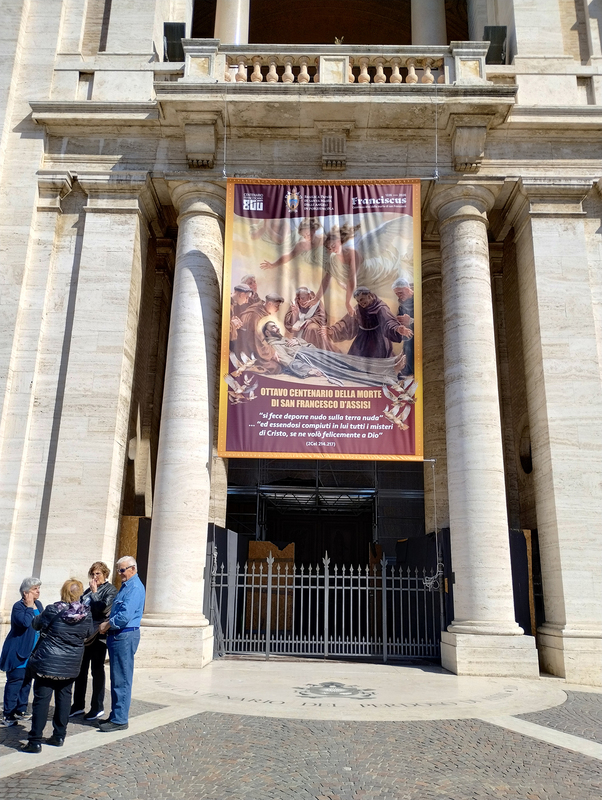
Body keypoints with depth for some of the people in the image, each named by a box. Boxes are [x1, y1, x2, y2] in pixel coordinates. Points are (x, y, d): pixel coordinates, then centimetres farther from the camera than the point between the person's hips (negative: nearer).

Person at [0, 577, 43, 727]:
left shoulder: (38, 604, 7)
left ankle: (21, 711, 23)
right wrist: (29, 607, -23)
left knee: (27, 682, 13)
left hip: (33, 653, 7)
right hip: (18, 653, -7)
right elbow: (25, 622, -32)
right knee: (15, 682, -5)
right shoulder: (18, 606, -15)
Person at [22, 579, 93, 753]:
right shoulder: (86, 614, -8)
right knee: (64, 698, 15)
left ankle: (35, 741, 4)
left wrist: (36, 616, 23)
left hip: (48, 663, -3)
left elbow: (36, 624, 2)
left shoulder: (52, 610, -16)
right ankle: (59, 736, 22)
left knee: (42, 699, 3)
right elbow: (89, 633, 8)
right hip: (71, 666, 3)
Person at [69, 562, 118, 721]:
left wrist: (94, 592, -15)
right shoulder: (89, 589, 13)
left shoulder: (110, 590, -6)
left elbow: (104, 608, -20)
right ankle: (78, 705, 25)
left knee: (97, 670, 2)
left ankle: (97, 708, 12)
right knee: (80, 669, 13)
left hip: (98, 636, -7)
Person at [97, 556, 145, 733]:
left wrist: (107, 625, -11)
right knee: (116, 678, 16)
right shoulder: (126, 586, 16)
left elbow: (125, 616, -24)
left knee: (121, 680, -4)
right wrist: (107, 623, 6)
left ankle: (120, 720, 3)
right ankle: (116, 716, 25)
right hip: (118, 636, 10)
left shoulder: (135, 588, -16)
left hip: (125, 636, -10)